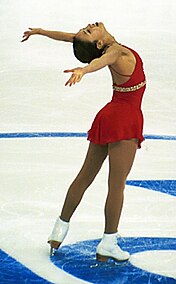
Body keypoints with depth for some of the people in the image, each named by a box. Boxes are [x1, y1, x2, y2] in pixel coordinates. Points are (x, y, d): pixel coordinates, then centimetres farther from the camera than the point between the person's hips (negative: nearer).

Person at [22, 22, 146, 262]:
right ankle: (108, 245, -3)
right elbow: (100, 61, -43)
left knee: (85, 177, 15)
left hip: (109, 117, 9)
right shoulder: (116, 51, -19)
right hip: (124, 121, -8)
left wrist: (40, 31, 31)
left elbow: (68, 37, 15)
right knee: (117, 184, -5)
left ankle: (61, 228, 25)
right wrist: (83, 70, -65)